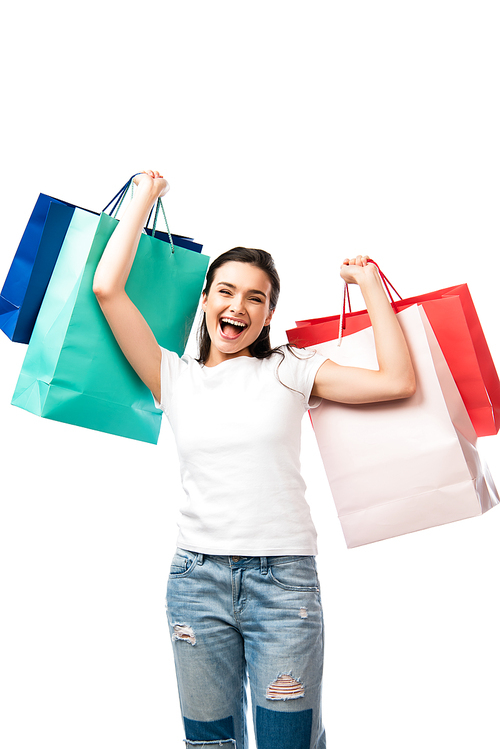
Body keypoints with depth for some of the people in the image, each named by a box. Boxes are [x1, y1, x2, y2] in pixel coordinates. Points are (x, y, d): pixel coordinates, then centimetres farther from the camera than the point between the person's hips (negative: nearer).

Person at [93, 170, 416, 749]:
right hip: (197, 576, 1)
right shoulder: (176, 379, 4)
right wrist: (144, 199, 7)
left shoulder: (290, 371, 4)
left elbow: (398, 381, -3)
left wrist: (369, 283, 2)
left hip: (285, 577, 0)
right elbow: (108, 289, -3)